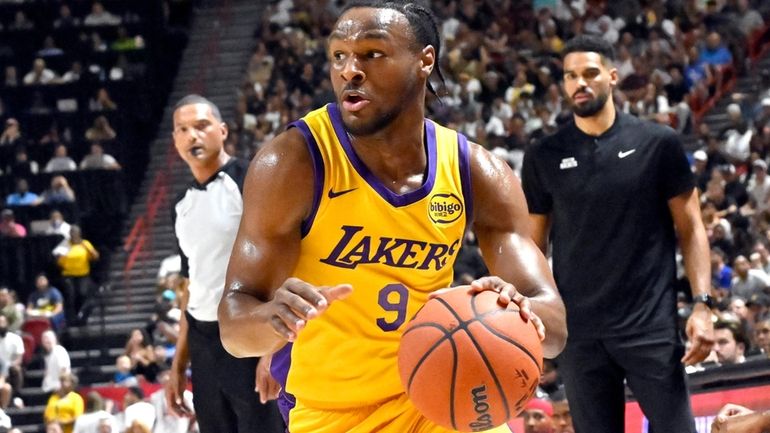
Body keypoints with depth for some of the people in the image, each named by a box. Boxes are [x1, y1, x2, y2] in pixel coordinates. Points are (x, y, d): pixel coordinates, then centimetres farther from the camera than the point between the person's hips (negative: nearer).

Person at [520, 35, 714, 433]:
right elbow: (533, 245, 11)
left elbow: (690, 228, 3)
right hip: (579, 332, 2)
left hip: (652, 325, -2)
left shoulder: (657, 143, 0)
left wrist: (702, 304, -8)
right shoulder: (544, 157, 5)